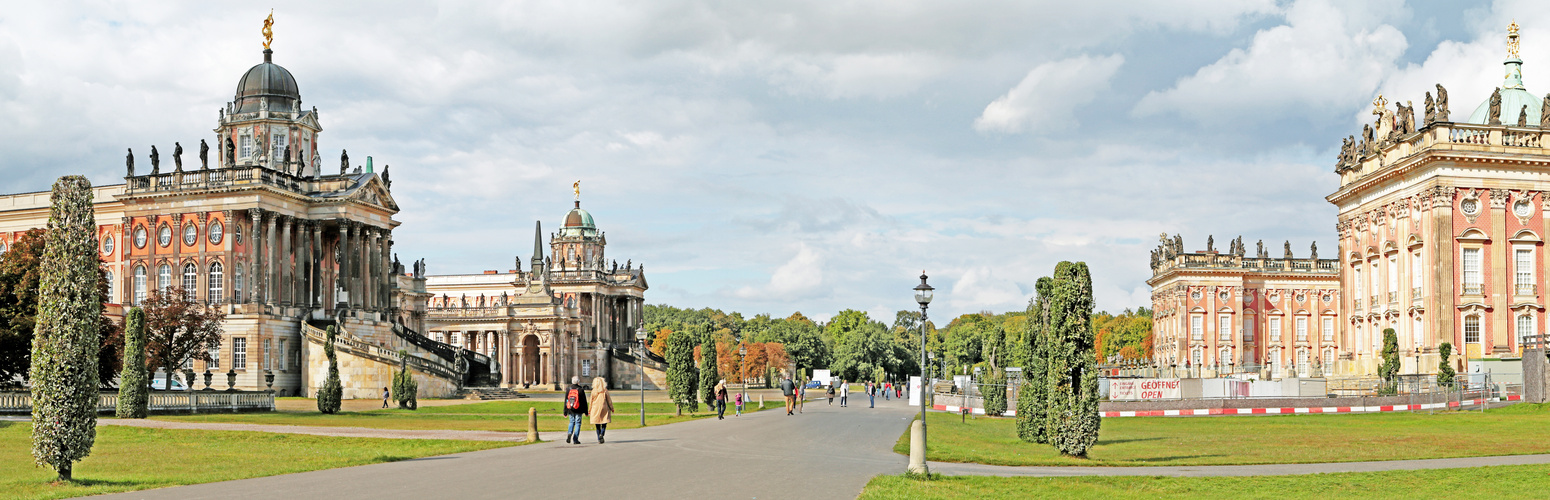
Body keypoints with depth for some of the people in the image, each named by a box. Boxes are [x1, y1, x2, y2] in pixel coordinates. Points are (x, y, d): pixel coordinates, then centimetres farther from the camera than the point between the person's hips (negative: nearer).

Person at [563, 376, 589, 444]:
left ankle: (569, 433, -9)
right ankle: (575, 440, 0)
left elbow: (566, 401, 6)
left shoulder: (568, 390, 2)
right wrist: (586, 411, 6)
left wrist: (565, 412, 12)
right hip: (578, 410, -3)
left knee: (572, 422, 18)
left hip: (570, 410, 3)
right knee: (578, 423, 3)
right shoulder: (581, 390, -8)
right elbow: (584, 402, -3)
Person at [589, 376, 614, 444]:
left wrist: (589, 410, 14)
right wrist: (612, 408, 12)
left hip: (595, 410, 1)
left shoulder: (593, 391, -2)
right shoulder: (605, 391, -4)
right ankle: (601, 434, -19)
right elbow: (609, 400, 1)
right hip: (604, 409, -1)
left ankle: (599, 439, 6)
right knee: (604, 424, 7)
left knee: (597, 426, 9)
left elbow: (591, 402, 4)